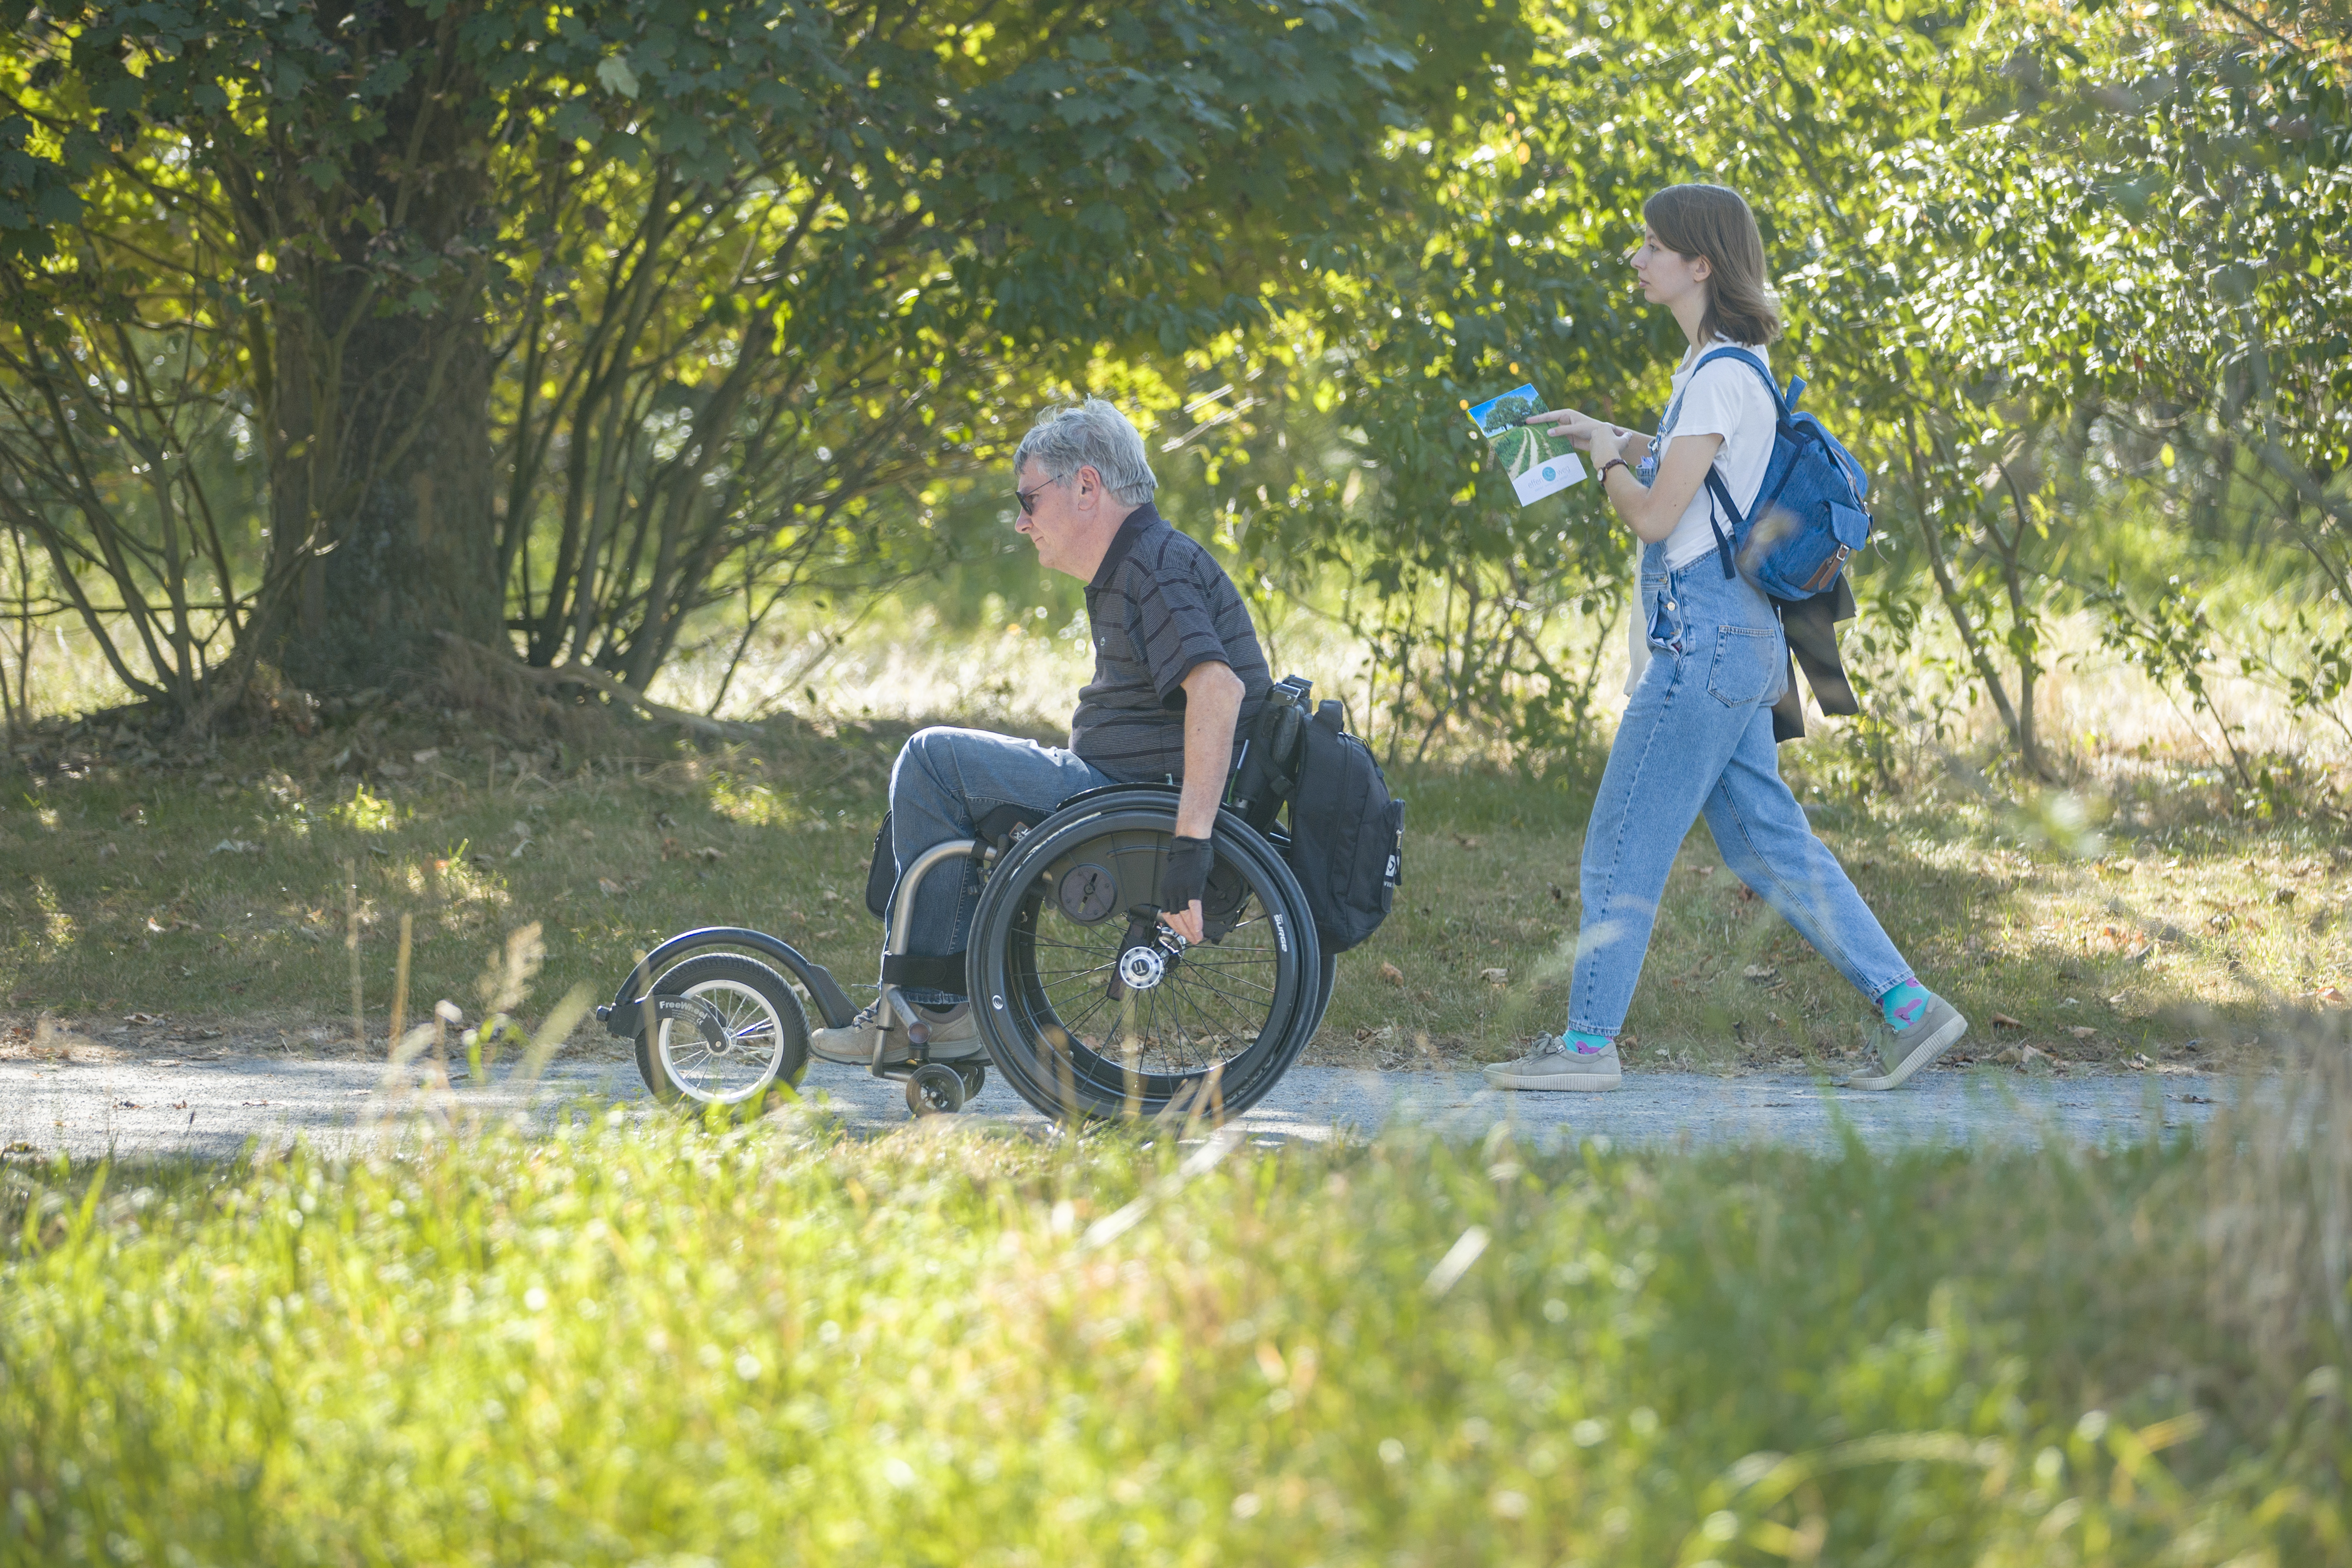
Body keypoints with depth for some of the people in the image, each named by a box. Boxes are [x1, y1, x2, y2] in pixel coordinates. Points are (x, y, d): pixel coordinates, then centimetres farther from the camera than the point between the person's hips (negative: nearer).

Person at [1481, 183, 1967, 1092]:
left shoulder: (1722, 380, -16)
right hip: (1735, 641, 10)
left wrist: (1607, 462, -2)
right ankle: (1906, 1008, 9)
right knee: (1770, 842, 11)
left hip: (1704, 642, -10)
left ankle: (1587, 1043, 3)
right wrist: (1609, 436, 22)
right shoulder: (1724, 367, 14)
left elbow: (1655, 514, -20)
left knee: (1624, 845, -3)